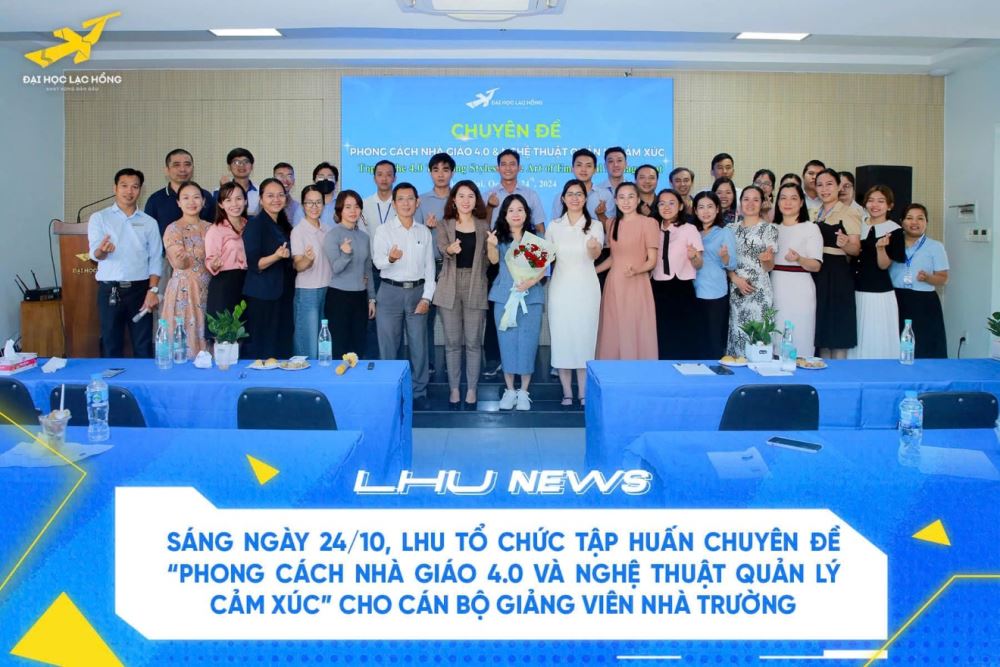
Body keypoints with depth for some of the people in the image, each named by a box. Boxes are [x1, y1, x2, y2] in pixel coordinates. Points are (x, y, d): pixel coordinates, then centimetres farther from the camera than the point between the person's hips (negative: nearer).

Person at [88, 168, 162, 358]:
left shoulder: (149, 222, 9)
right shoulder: (99, 218, 4)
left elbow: (155, 259, 6)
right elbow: (94, 253, -8)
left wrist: (153, 289, -7)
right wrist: (102, 250, -33)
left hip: (140, 289, 1)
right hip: (110, 289, -1)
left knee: (144, 345, 3)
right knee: (111, 345, 4)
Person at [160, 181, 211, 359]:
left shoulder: (210, 228, 10)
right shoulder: (173, 229, -5)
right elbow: (180, 264, -15)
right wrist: (181, 258, -34)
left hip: (207, 290, 5)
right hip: (184, 290, -5)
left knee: (205, 337, 6)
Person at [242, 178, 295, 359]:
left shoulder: (284, 225, 14)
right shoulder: (255, 224, -8)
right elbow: (253, 264, -15)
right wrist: (276, 256, -30)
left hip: (284, 296, 7)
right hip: (262, 298, -7)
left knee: (283, 348, 8)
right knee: (263, 351, -5)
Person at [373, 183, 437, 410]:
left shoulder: (424, 232, 9)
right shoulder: (383, 230, 1)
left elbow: (429, 267, 8)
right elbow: (377, 261, -11)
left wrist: (426, 297, -1)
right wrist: (390, 258, -35)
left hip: (417, 291, 2)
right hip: (390, 291, -2)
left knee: (419, 345, 4)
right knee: (389, 345, 2)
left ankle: (419, 393, 14)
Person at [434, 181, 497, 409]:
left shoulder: (483, 226, 7)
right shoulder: (445, 225, 6)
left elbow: (493, 260, -1)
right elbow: (441, 249, -13)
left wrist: (492, 245, -22)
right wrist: (450, 249, -36)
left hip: (475, 288, 0)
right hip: (450, 289, 0)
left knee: (473, 342, 3)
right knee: (452, 342, 5)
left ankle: (472, 390, 13)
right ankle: (454, 389, 15)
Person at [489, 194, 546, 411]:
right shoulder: (500, 237, 6)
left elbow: (542, 266, 2)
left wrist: (531, 281, -15)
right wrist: (491, 246, -26)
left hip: (531, 296, 0)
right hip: (504, 296, 1)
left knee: (527, 343, 0)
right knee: (507, 342, 3)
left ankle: (524, 392, 9)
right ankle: (509, 390, 13)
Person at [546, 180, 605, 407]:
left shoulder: (595, 225, 0)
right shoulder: (554, 226, 6)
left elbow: (596, 255, -18)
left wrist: (593, 247, -42)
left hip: (586, 288, -1)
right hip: (561, 288, 1)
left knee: (585, 337, 1)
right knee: (562, 337, 1)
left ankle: (584, 392, 11)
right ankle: (567, 392, 9)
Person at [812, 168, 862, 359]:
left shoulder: (849, 213, -4)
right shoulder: (814, 213, 15)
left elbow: (856, 249, -10)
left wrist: (845, 244, -30)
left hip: (837, 274, -6)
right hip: (816, 273, 6)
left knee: (838, 326, -4)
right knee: (821, 325, 10)